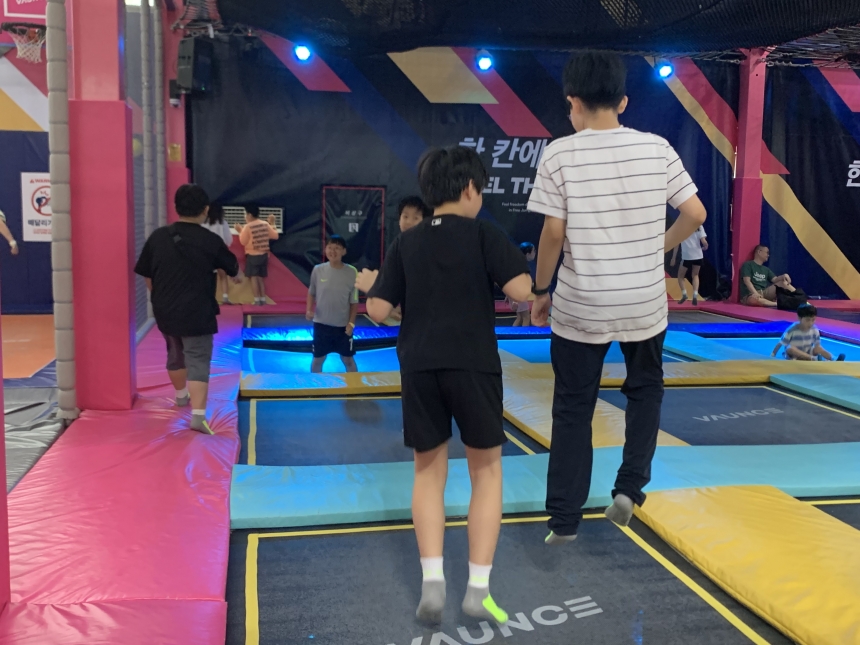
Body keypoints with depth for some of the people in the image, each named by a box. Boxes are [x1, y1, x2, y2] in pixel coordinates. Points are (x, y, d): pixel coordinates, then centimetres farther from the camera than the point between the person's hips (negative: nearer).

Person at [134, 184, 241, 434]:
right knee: (198, 361, -3)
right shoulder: (211, 241, -9)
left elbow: (147, 276, 6)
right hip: (197, 314, -4)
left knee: (175, 353, 25)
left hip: (165, 311, 5)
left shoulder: (158, 236, -2)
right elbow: (233, 269, 9)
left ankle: (181, 395, 48)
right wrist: (237, 277, 33)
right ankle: (198, 414, -15)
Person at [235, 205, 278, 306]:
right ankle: (263, 299, 11)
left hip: (252, 255, -5)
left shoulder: (247, 227, -13)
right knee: (261, 277, 14)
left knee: (254, 277, -1)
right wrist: (272, 224, 18)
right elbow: (275, 236, 8)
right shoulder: (266, 224, 2)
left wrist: (240, 231, 4)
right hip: (264, 255, 5)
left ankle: (257, 300, -7)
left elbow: (243, 241, -9)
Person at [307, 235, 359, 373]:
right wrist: (309, 310, -8)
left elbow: (354, 301, -4)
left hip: (343, 325, -1)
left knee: (348, 359, 12)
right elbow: (311, 293, 8)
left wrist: (351, 323, -10)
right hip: (321, 323, 1)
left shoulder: (352, 272, -10)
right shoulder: (318, 270, -7)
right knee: (318, 358, 13)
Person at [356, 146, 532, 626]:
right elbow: (520, 290, -11)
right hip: (473, 364, -3)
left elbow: (379, 311, 6)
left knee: (429, 471, 14)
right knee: (487, 470, 11)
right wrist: (535, 277, 11)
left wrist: (369, 285, 27)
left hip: (419, 367, 3)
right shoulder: (483, 233, 0)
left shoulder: (407, 243, 10)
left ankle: (432, 583, 5)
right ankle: (478, 588, 7)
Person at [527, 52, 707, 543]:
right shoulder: (657, 147, -1)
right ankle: (630, 487, 17)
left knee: (573, 407, 10)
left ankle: (565, 520, 15)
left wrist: (540, 291, 2)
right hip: (646, 301, 2)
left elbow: (554, 233, -11)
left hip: (581, 304, -2)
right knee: (646, 389, 26)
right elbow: (696, 214, 2)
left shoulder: (561, 153, -9)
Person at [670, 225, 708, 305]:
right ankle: (695, 295, 5)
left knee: (680, 276, 18)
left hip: (686, 256, -2)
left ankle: (684, 294, -2)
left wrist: (674, 257, 4)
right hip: (698, 256, 2)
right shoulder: (699, 227, 3)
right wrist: (706, 247, 19)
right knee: (695, 275, 22)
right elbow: (704, 242, -5)